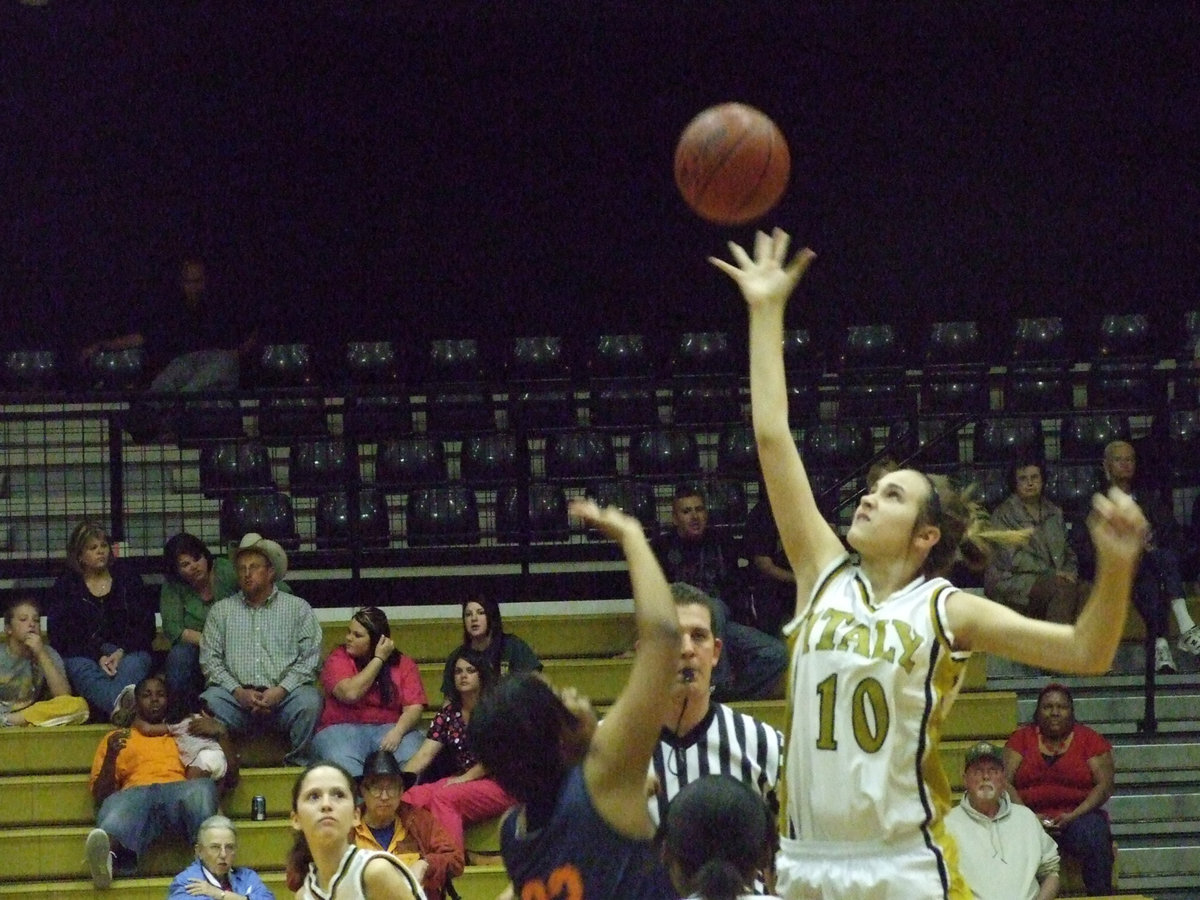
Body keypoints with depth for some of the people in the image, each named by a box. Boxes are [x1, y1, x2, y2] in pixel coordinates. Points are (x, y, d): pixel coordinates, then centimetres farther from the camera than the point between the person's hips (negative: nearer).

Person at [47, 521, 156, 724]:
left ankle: (119, 708, -71)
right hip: (83, 654, -1)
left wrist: (122, 652, -9)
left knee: (132, 666, -36)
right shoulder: (66, 586, 14)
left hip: (127, 652, 1)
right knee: (82, 670, -37)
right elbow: (59, 635, 3)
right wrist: (98, 656, -11)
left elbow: (146, 626, 11)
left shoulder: (129, 580, 18)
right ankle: (122, 701, -72)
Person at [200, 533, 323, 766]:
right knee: (210, 701, -31)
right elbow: (210, 659, 8)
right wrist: (238, 692, -9)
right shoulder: (221, 611, 18)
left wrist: (282, 690, -12)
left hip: (284, 695, -1)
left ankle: (299, 764, -17)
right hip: (237, 696, 1)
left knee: (308, 702, -33)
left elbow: (311, 658, 4)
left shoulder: (298, 608, 14)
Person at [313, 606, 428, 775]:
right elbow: (350, 693, -12)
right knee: (343, 761, -38)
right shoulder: (338, 658, 7)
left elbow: (414, 708, -1)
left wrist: (397, 732, -22)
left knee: (413, 758, -34)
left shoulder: (403, 664, 10)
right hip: (343, 728, -1)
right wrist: (379, 659, -6)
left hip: (388, 728, 1)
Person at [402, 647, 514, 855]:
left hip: (498, 784, -5)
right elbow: (425, 754, 4)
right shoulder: (449, 712, 12)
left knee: (443, 796, -34)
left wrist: (465, 778, -12)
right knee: (410, 797, -24)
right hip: (459, 781, 5)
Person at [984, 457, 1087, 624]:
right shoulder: (1004, 514, 2)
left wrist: (1070, 572, 1)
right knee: (1063, 589, -34)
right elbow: (1012, 558, -9)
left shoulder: (1054, 512, 21)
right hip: (1014, 580, -5)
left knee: (1084, 590, -28)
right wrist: (1051, 572, -15)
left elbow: (1067, 550, 24)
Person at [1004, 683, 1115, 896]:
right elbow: (1005, 782, 4)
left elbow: (1105, 784, 1)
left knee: (1093, 836, -34)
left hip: (1077, 816, 0)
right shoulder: (1022, 738, 14)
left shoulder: (1089, 739, 11)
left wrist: (1072, 817, -14)